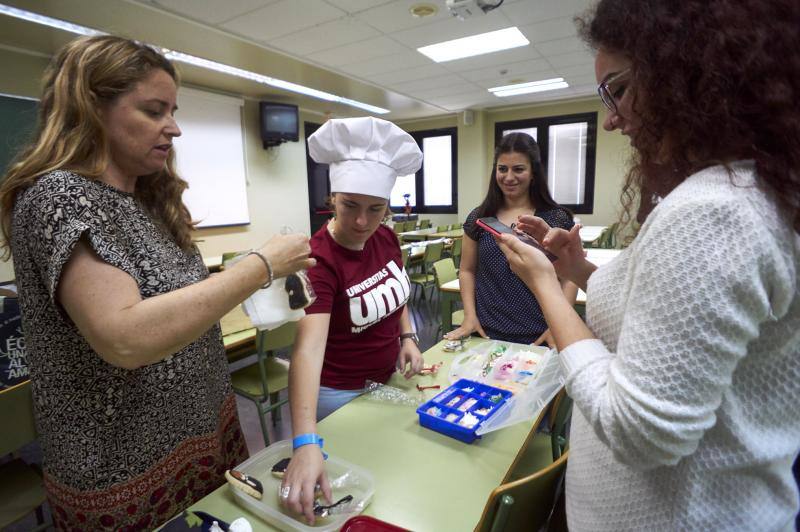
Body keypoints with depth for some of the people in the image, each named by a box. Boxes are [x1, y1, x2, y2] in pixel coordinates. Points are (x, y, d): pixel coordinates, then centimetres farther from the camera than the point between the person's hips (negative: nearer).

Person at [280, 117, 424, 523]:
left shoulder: (386, 238, -8)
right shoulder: (318, 259, -29)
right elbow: (309, 348, -41)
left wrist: (407, 338, -4)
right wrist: (306, 443, -50)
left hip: (389, 379, 7)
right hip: (341, 393, -6)